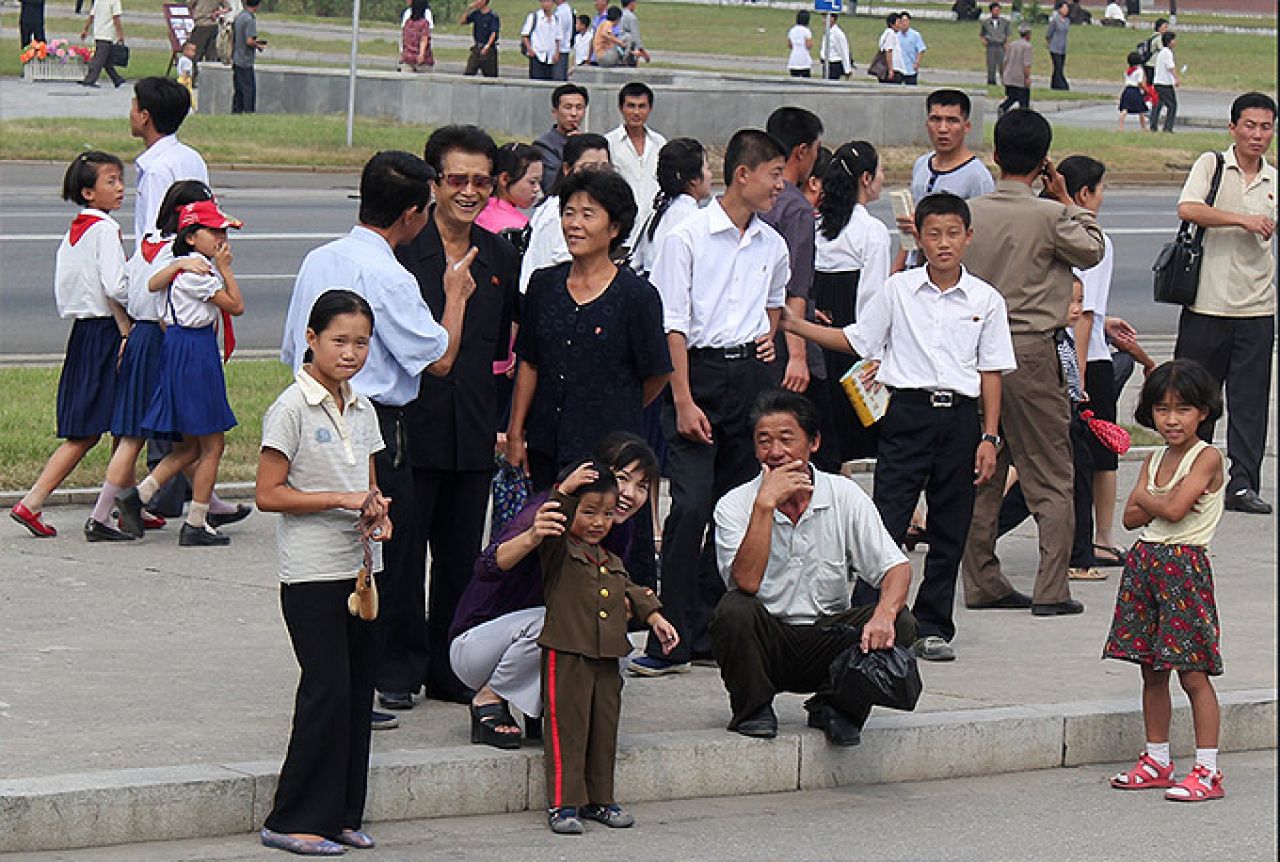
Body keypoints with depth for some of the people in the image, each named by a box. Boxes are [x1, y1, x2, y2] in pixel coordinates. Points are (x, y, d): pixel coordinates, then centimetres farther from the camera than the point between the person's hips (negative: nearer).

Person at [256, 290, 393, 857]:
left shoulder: (362, 411, 12)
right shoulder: (292, 409, -10)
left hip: (360, 567, 7)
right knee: (327, 691, -8)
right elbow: (268, 493, -13)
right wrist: (342, 499, -18)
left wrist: (377, 511, -1)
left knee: (358, 689, 7)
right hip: (312, 573, -7)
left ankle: (342, 814, 15)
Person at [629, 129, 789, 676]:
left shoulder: (772, 245, 11)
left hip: (750, 374, 6)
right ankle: (673, 640, -11)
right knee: (691, 505, -13)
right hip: (699, 371, -6)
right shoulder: (688, 237, -6)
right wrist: (684, 401, -15)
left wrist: (769, 334, 13)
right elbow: (672, 324, -9)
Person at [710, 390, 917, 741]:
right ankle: (753, 711, -7)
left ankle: (832, 707, -1)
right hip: (767, 642, -2)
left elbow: (896, 567, -9)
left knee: (899, 624, -23)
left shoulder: (844, 495, -2)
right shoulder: (734, 505, -7)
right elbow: (746, 583, -23)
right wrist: (765, 505, -27)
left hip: (829, 640, 2)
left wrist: (885, 613, -31)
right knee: (733, 610, -32)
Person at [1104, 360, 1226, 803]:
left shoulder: (1207, 458, -8)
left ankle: (1208, 770, -4)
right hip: (1145, 562, 7)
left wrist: (1145, 496, 0)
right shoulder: (1155, 459, 14)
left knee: (1192, 672, -7)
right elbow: (1131, 517, 7)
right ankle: (1157, 761, 21)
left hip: (1184, 566, -7)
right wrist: (1160, 503, -11)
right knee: (1151, 670, 12)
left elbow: (1174, 509, -19)